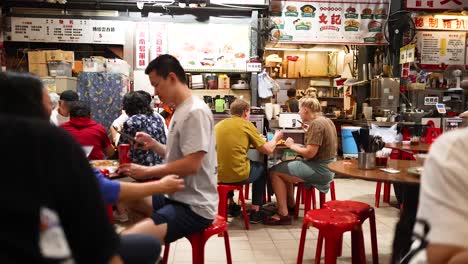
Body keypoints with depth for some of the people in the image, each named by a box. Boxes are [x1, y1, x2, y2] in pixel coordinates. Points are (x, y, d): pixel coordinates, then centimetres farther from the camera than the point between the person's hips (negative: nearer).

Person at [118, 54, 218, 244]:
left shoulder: (196, 112, -16)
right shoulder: (181, 110, 15)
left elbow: (191, 164, -22)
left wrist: (147, 171, -15)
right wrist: (154, 144, 7)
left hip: (195, 207, -10)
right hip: (178, 198, 10)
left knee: (124, 241, -27)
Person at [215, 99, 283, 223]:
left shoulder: (219, 124, 8)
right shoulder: (246, 124, -4)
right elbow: (268, 150, -1)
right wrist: (275, 138, 19)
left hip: (217, 175, 5)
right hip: (238, 176, -5)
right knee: (261, 168, 26)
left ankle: (231, 205, 43)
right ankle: (255, 211, 26)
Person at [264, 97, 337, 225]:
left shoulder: (316, 124, -19)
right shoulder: (325, 120, 11)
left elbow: (310, 153, -24)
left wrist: (292, 146, -9)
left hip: (319, 169, -10)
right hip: (326, 166, 10)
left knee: (275, 171, -8)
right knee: (285, 165, 22)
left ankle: (283, 214, -5)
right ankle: (290, 204, 25)